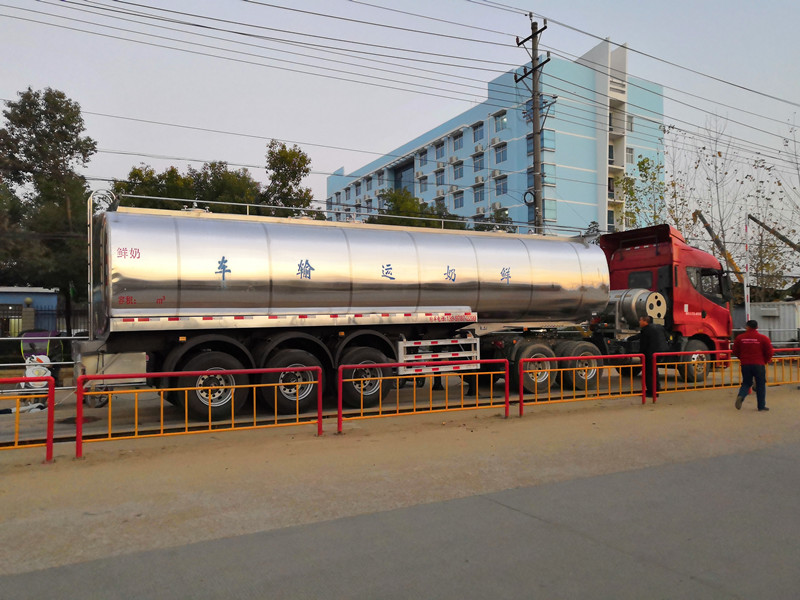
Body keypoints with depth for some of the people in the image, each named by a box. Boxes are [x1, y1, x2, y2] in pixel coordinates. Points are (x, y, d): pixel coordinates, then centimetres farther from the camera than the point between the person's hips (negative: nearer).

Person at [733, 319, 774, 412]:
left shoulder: (740, 338, -1)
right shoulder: (763, 338, -5)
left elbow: (735, 352, 6)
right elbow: (769, 352, -4)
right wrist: (765, 361, 15)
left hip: (745, 365, 2)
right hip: (759, 365, -1)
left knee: (746, 383, 14)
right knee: (760, 385, 9)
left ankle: (741, 396, -14)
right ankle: (761, 406, 13)